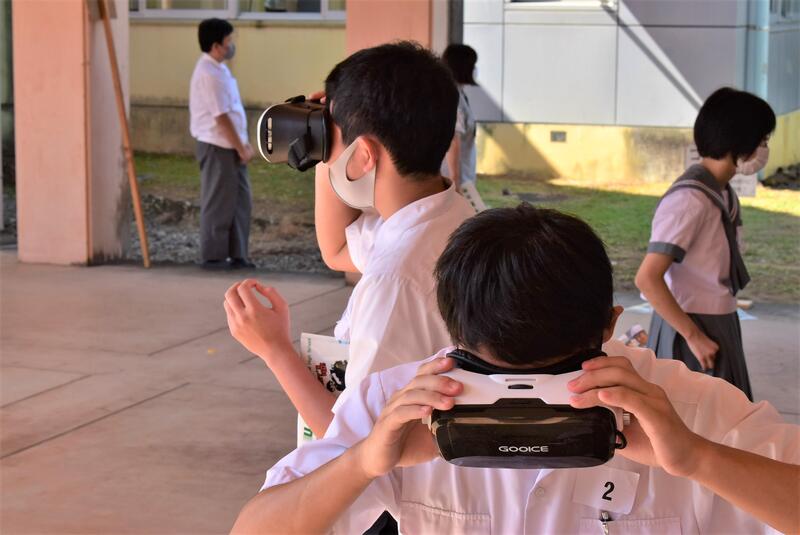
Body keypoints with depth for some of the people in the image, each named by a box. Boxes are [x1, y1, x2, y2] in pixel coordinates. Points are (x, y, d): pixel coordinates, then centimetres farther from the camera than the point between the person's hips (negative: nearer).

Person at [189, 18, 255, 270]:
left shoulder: (219, 69, 13)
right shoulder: (208, 74, -19)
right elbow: (221, 117, -20)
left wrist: (243, 144, 14)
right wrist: (241, 148, -15)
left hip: (230, 147, 10)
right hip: (217, 147, -10)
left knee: (240, 201, 12)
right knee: (218, 204, -1)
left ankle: (237, 255, 17)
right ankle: (213, 257, 7)